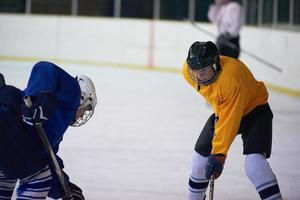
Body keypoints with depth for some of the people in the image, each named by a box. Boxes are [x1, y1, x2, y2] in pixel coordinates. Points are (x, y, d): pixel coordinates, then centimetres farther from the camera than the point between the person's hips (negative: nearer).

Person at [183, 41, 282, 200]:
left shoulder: (233, 77, -40)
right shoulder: (188, 71, -18)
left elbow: (229, 122, -37)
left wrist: (219, 154, -37)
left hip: (254, 109, -7)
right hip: (221, 109, 7)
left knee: (254, 164, -25)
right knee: (201, 156, 4)